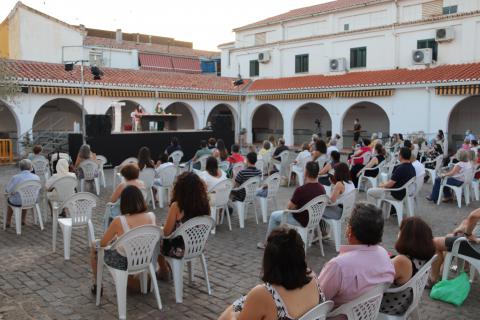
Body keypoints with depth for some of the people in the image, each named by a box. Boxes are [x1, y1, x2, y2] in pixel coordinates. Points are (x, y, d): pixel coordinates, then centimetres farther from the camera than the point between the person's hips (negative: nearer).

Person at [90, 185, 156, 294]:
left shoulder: (119, 221, -28)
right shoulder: (151, 216, -16)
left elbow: (103, 243, -12)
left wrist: (113, 238, 10)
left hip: (123, 262, -4)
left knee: (95, 245, 25)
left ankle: (96, 284, 39)